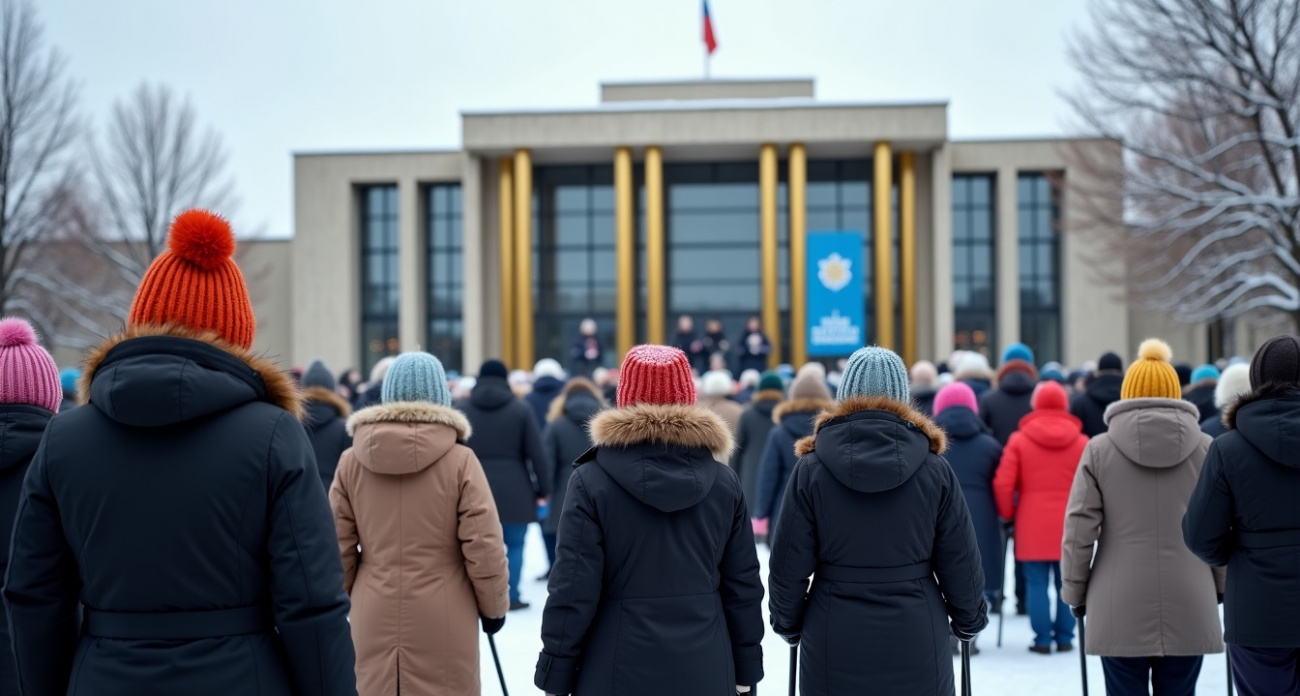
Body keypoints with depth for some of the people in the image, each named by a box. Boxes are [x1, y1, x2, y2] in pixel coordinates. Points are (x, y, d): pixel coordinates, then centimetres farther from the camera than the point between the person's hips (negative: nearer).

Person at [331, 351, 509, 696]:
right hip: (443, 618, -3)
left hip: (375, 616, 3)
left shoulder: (352, 461, -1)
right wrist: (494, 606, 5)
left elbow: (338, 547, 2)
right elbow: (484, 546, -9)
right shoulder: (459, 460, -9)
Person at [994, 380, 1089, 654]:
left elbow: (1002, 484, -6)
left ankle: (1042, 639, 3)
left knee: (1037, 584, 3)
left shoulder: (1019, 439, -2)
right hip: (1070, 526, 1)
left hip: (1032, 526, -1)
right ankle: (1064, 637, 11)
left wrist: (1008, 513, 9)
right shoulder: (1081, 441, -1)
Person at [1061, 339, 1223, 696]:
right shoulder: (1205, 448, 2)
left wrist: (1074, 592, 6)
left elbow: (1079, 528, -3)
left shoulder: (1099, 449, -1)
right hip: (1189, 610, 1)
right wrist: (1221, 587, 16)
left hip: (1120, 610, -1)